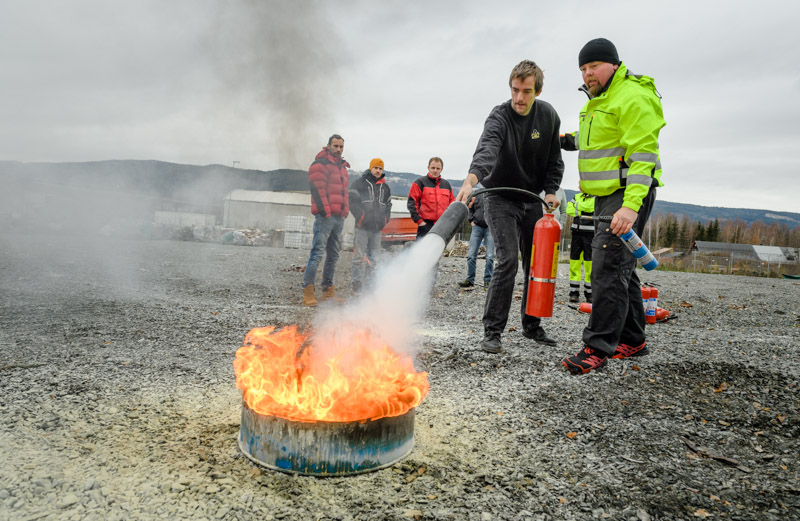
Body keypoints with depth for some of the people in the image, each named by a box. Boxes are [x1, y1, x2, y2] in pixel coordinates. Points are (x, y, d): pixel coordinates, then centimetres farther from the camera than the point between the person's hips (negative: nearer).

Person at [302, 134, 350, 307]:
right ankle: (308, 292, -12)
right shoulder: (320, 164, -4)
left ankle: (328, 290, 18)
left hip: (339, 218, 9)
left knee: (333, 255, 11)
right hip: (325, 216, -9)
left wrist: (345, 211, 18)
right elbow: (316, 189, -13)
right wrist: (325, 211, -18)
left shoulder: (342, 167, 23)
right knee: (317, 253, -13)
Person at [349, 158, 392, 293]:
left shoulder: (385, 187, 19)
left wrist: (385, 219, 9)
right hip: (362, 227, -5)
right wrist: (361, 217, -11)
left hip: (377, 227, 5)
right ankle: (356, 283, 1)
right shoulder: (359, 183, 3)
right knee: (359, 256, -6)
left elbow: (388, 205, 25)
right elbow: (352, 202, -4)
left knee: (373, 257, 6)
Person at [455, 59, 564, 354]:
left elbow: (554, 159, 7)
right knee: (507, 261, -17)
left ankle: (531, 326, 23)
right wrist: (471, 180, -60)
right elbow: (487, 150, -42)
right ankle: (492, 332, -9)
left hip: (532, 199, 6)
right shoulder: (499, 117, -20)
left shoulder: (548, 115, -3)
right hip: (501, 199, -5)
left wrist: (550, 191, -8)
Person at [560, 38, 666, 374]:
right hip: (606, 194, 10)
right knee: (621, 267, 14)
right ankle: (632, 341, 25)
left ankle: (598, 347, -9)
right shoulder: (597, 100, 17)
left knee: (608, 268, -14)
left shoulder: (633, 97, -14)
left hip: (629, 193, -10)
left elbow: (643, 154, -23)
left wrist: (631, 204, -31)